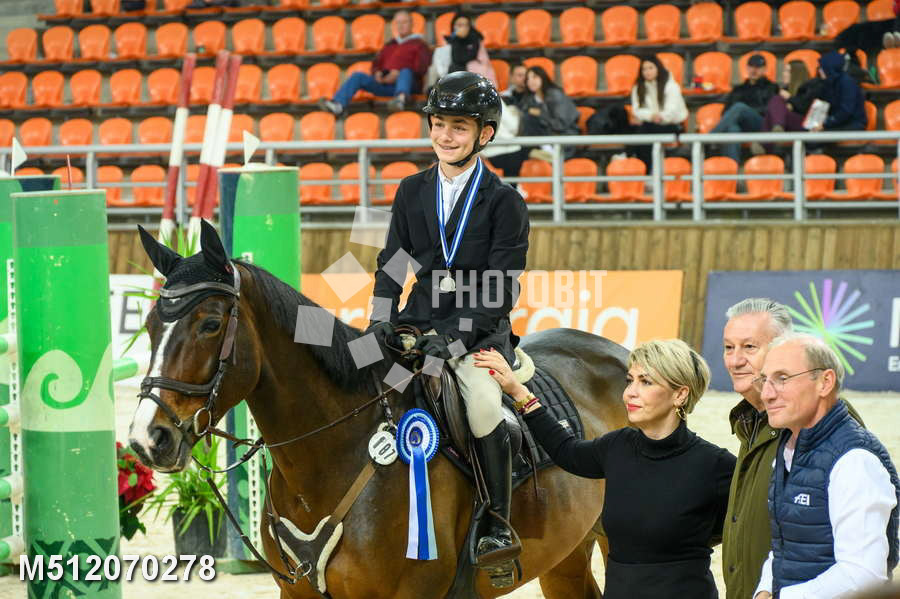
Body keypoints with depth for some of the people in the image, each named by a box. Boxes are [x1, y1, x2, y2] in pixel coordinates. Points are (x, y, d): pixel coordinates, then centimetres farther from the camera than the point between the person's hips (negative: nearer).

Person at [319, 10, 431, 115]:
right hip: (384, 84, 5)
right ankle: (338, 105, -41)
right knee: (358, 76, -16)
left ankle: (400, 99, -72)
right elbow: (376, 64, 25)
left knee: (406, 72, -38)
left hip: (408, 83, -5)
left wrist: (398, 74, -17)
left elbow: (421, 68, -2)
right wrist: (377, 73, -1)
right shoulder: (388, 46, 32)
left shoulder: (419, 44, 14)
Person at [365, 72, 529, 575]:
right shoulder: (413, 192, 10)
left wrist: (459, 338, -19)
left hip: (479, 331, -5)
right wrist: (382, 319, -3)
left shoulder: (505, 202, -3)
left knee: (484, 406, -30)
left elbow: (500, 289, -8)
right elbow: (392, 263, 14)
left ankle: (499, 527, -14)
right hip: (417, 326, 5)